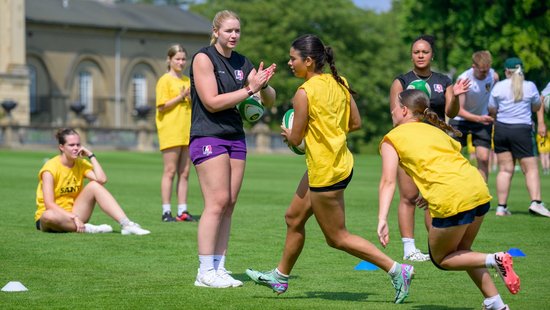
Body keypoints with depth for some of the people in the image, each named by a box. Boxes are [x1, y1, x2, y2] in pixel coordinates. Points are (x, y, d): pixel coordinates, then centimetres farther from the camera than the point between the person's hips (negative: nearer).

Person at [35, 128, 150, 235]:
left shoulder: (81, 164, 2)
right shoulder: (51, 167, -13)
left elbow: (102, 179, -18)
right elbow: (49, 204, -22)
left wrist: (91, 155, -11)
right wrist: (73, 217, -31)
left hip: (73, 215, 5)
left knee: (95, 185, -16)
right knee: (49, 216, -42)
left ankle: (126, 224, -26)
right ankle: (85, 228, -29)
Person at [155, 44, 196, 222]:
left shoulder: (187, 81, 18)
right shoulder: (165, 80, -3)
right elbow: (162, 106, -10)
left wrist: (192, 98, 3)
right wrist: (180, 97, -17)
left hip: (187, 132, 7)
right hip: (170, 132, -7)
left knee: (184, 173, 5)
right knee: (170, 171, -7)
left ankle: (182, 211, 8)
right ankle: (166, 212, -5)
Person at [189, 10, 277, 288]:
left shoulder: (242, 63, 12)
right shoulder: (204, 58, -7)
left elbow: (269, 101, 14)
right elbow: (212, 102, -15)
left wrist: (263, 85, -8)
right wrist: (249, 89, -17)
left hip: (235, 137, 7)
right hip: (208, 137, -7)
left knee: (229, 205, 3)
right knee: (217, 202, -13)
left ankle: (219, 268, 7)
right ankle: (205, 272, -11)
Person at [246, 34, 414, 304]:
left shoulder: (304, 93, -19)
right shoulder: (339, 82, 3)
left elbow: (295, 139, -12)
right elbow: (355, 123, 8)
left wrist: (287, 132, 10)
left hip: (325, 172, -9)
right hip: (341, 160, 9)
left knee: (337, 238, 2)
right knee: (294, 218, 20)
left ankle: (397, 270, 0)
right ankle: (280, 277, 33)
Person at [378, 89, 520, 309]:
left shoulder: (392, 138, 10)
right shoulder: (435, 130, 28)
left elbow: (388, 181, -2)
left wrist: (382, 220, -10)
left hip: (452, 199, -7)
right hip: (478, 187, 7)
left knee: (441, 258, 14)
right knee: (461, 251, 25)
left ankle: (494, 260, -9)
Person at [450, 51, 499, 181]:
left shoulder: (493, 76, -13)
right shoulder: (463, 80, -23)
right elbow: (459, 110, -23)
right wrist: (479, 119, -35)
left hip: (483, 120, 3)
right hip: (461, 120, -3)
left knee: (483, 159, -7)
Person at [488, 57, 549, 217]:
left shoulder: (499, 87, 0)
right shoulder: (530, 86, -1)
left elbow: (492, 111, 7)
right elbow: (536, 107, 13)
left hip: (501, 130, 2)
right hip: (522, 130, -2)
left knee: (505, 169, 5)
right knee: (531, 168, 1)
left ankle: (501, 207, 3)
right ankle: (536, 202, -15)